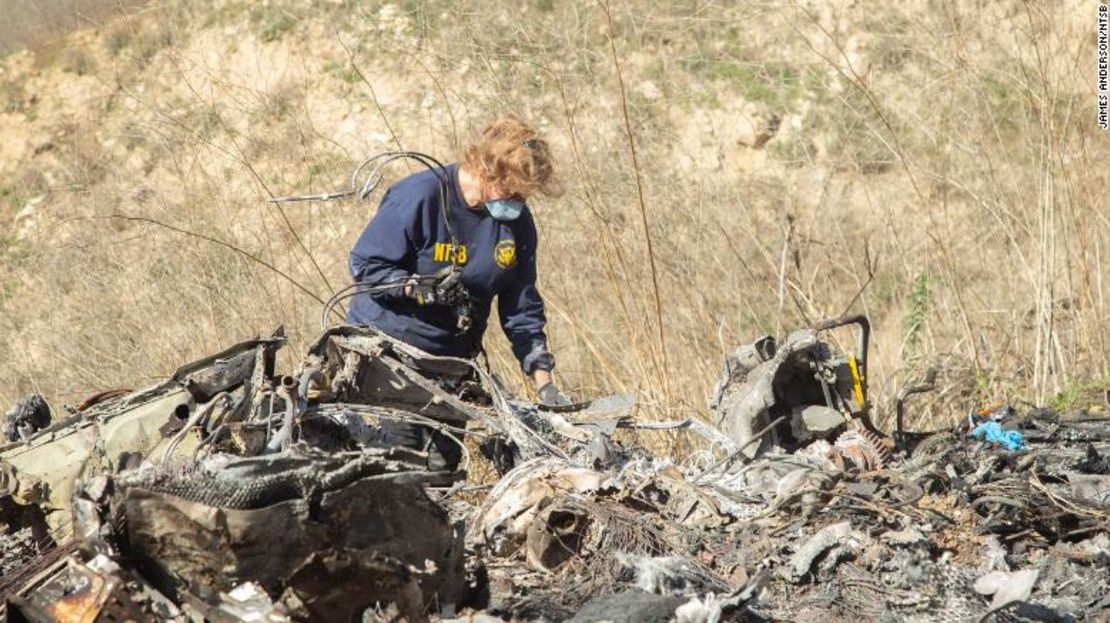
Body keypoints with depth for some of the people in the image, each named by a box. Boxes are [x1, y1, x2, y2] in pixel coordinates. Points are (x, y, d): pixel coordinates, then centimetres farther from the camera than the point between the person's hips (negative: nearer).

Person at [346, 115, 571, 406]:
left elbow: (522, 309, 4)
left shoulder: (517, 221, -1)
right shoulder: (420, 196, -17)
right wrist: (424, 289, -28)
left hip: (451, 359, 5)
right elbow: (364, 265, -13)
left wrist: (545, 385, -4)